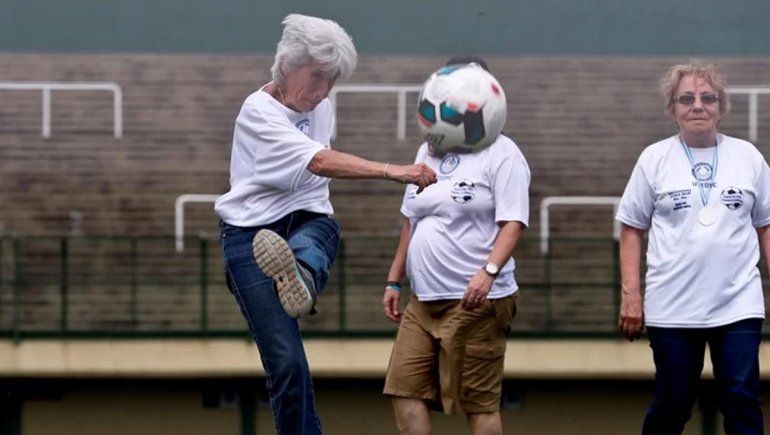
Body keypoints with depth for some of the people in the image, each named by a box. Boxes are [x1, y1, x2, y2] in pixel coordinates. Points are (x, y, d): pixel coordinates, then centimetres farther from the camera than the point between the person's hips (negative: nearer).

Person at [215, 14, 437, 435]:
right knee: (286, 362, -16)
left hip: (306, 222, 5)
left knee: (321, 232, -36)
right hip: (251, 237, -5)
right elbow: (319, 162, -28)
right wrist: (393, 172, -36)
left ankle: (300, 276, -70)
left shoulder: (321, 109, 10)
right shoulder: (258, 112, -14)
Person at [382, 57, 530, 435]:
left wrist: (489, 270, -28)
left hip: (475, 302, -7)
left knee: (478, 403, -4)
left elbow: (513, 223, -13)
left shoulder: (501, 154, -5)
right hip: (423, 301, 7)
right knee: (405, 391, 1)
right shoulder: (428, 152, 16)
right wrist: (394, 280, 19)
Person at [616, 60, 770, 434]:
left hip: (738, 305, 1)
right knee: (672, 404, 6)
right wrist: (630, 294, -2)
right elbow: (632, 230, 5)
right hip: (672, 308, -1)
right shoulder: (655, 159, 2)